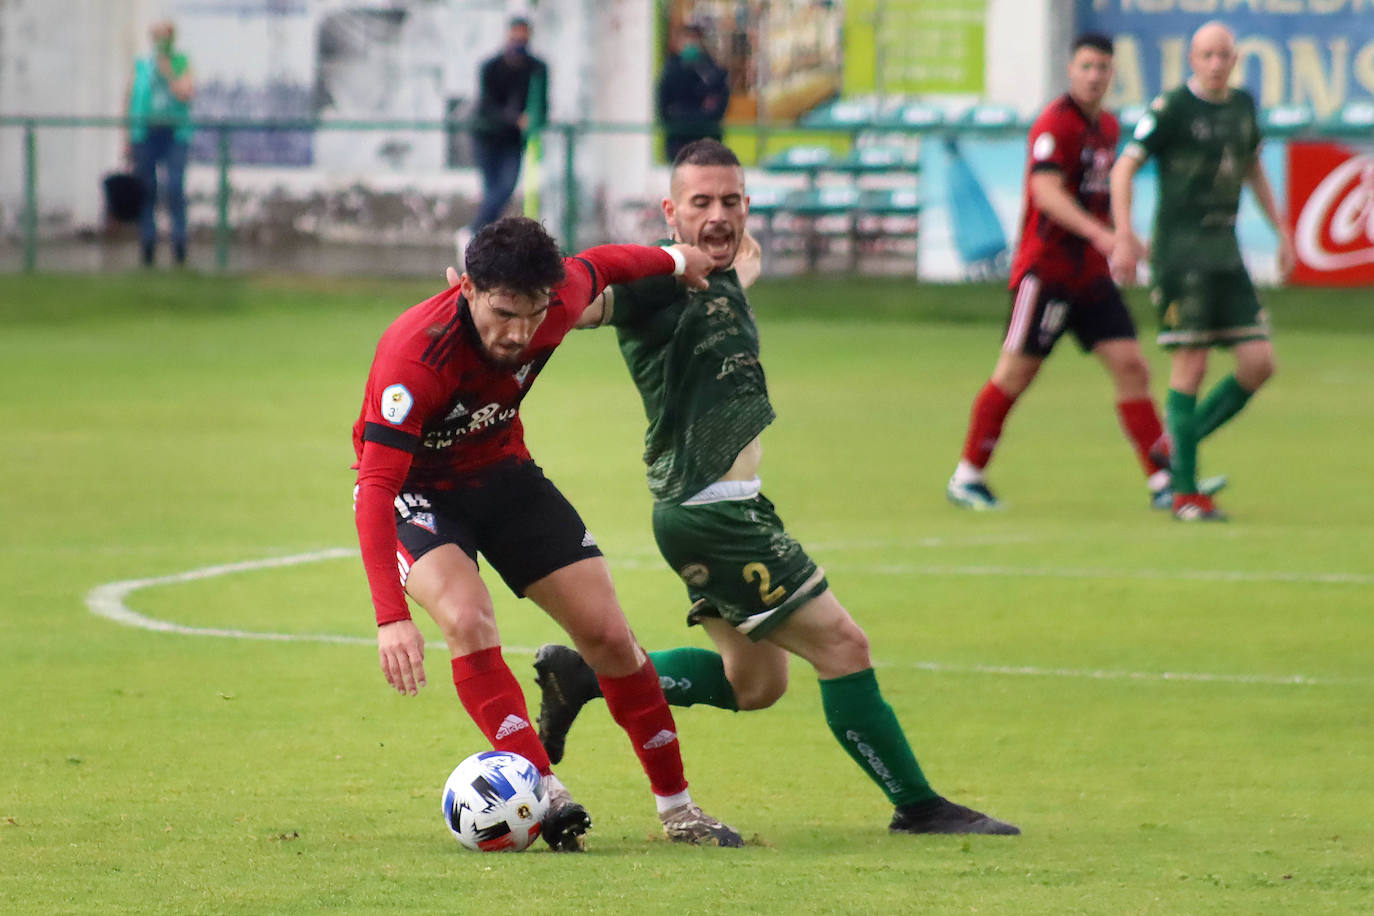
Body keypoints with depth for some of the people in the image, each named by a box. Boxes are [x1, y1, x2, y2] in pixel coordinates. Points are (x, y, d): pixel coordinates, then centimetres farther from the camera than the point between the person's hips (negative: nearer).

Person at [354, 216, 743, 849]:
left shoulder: (560, 298, -22)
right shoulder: (414, 355, -37)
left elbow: (596, 266, 5)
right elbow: (376, 490, -41)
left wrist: (674, 261, 24)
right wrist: (391, 618, -49)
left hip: (501, 471, 5)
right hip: (415, 488, -5)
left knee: (608, 633, 1)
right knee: (467, 619, -32)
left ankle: (677, 809, 14)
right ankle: (545, 795, -32)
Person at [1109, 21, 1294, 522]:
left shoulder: (1242, 105, 10)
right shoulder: (1171, 109, -9)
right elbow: (1124, 167, -10)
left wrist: (1280, 228, 22)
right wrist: (1124, 236, -21)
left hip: (1226, 253, 7)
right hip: (1180, 251, -7)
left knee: (1259, 363, -1)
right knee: (1191, 364, -9)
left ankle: (1178, 442, 17)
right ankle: (1185, 492, -1)